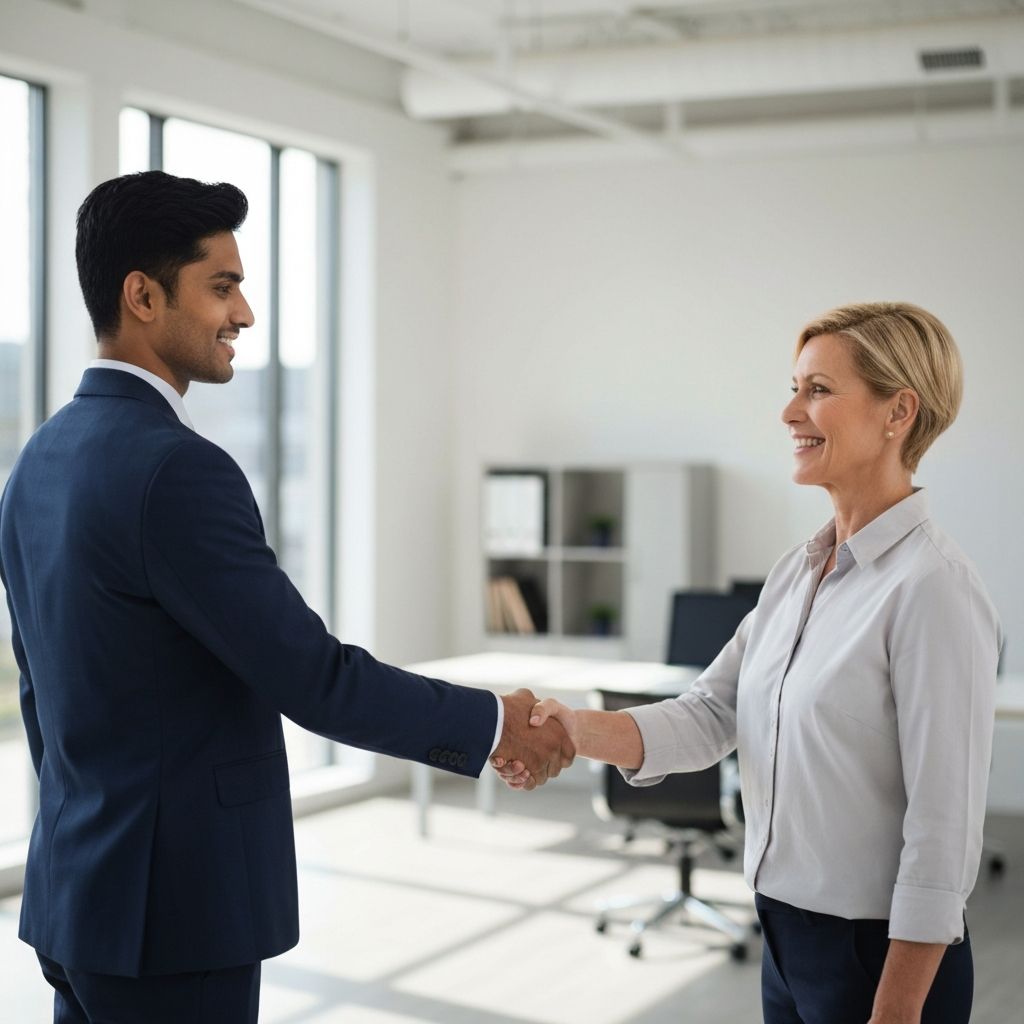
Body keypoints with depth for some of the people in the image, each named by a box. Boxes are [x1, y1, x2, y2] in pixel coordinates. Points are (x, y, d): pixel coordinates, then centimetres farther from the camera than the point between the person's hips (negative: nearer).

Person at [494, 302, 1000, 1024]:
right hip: (787, 938, 8)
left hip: (881, 958, -8)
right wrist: (582, 731, -16)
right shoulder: (798, 572, 6)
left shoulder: (929, 587, -19)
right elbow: (710, 714, 1)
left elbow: (942, 831, -20)